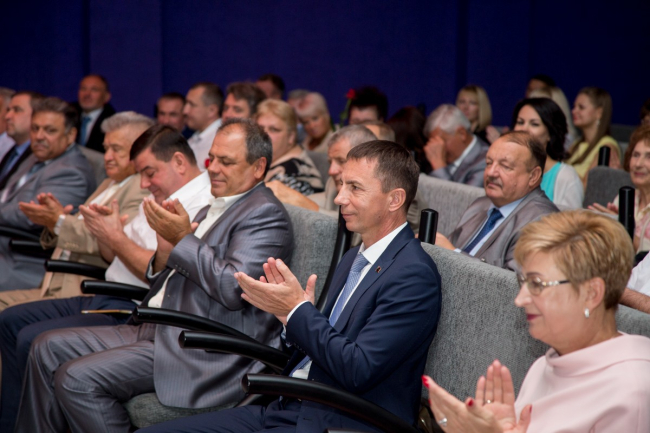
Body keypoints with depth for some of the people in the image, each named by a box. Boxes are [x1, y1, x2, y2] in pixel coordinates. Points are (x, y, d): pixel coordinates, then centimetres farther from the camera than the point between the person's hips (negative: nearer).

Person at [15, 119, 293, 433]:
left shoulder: (265, 214, -8)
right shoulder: (211, 211, 21)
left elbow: (233, 288, -21)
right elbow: (161, 282, 20)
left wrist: (184, 239, -15)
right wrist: (165, 249, -2)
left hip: (205, 355, -10)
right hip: (158, 331, 10)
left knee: (77, 378, -21)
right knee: (49, 348, 6)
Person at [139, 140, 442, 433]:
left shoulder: (414, 276, -13)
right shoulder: (354, 259, 17)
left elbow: (357, 371, -20)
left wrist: (298, 310, -13)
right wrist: (300, 313, -2)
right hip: (285, 408, 9)